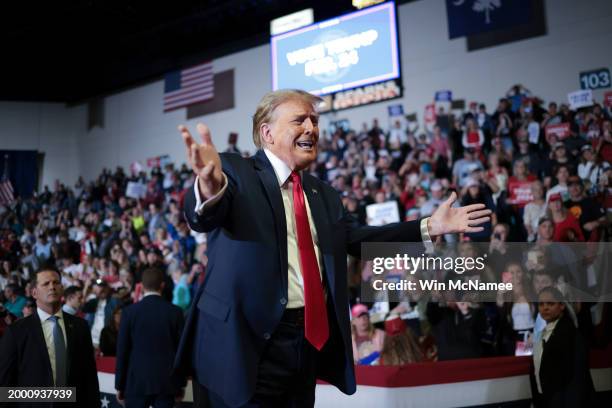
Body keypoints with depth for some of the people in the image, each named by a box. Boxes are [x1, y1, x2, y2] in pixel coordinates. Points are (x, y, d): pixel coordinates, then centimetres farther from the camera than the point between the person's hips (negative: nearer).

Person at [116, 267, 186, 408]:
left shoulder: (130, 311, -3)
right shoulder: (175, 312, -1)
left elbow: (122, 350, -1)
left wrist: (120, 384, 7)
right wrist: (180, 383, 10)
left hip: (137, 381, -1)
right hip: (166, 381, 1)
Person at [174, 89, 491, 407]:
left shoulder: (323, 194, 16)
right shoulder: (235, 171, -6)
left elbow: (358, 238, 14)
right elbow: (203, 216, -24)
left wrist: (429, 227, 7)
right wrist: (210, 188, -49)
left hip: (309, 341, 7)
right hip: (247, 342, -6)